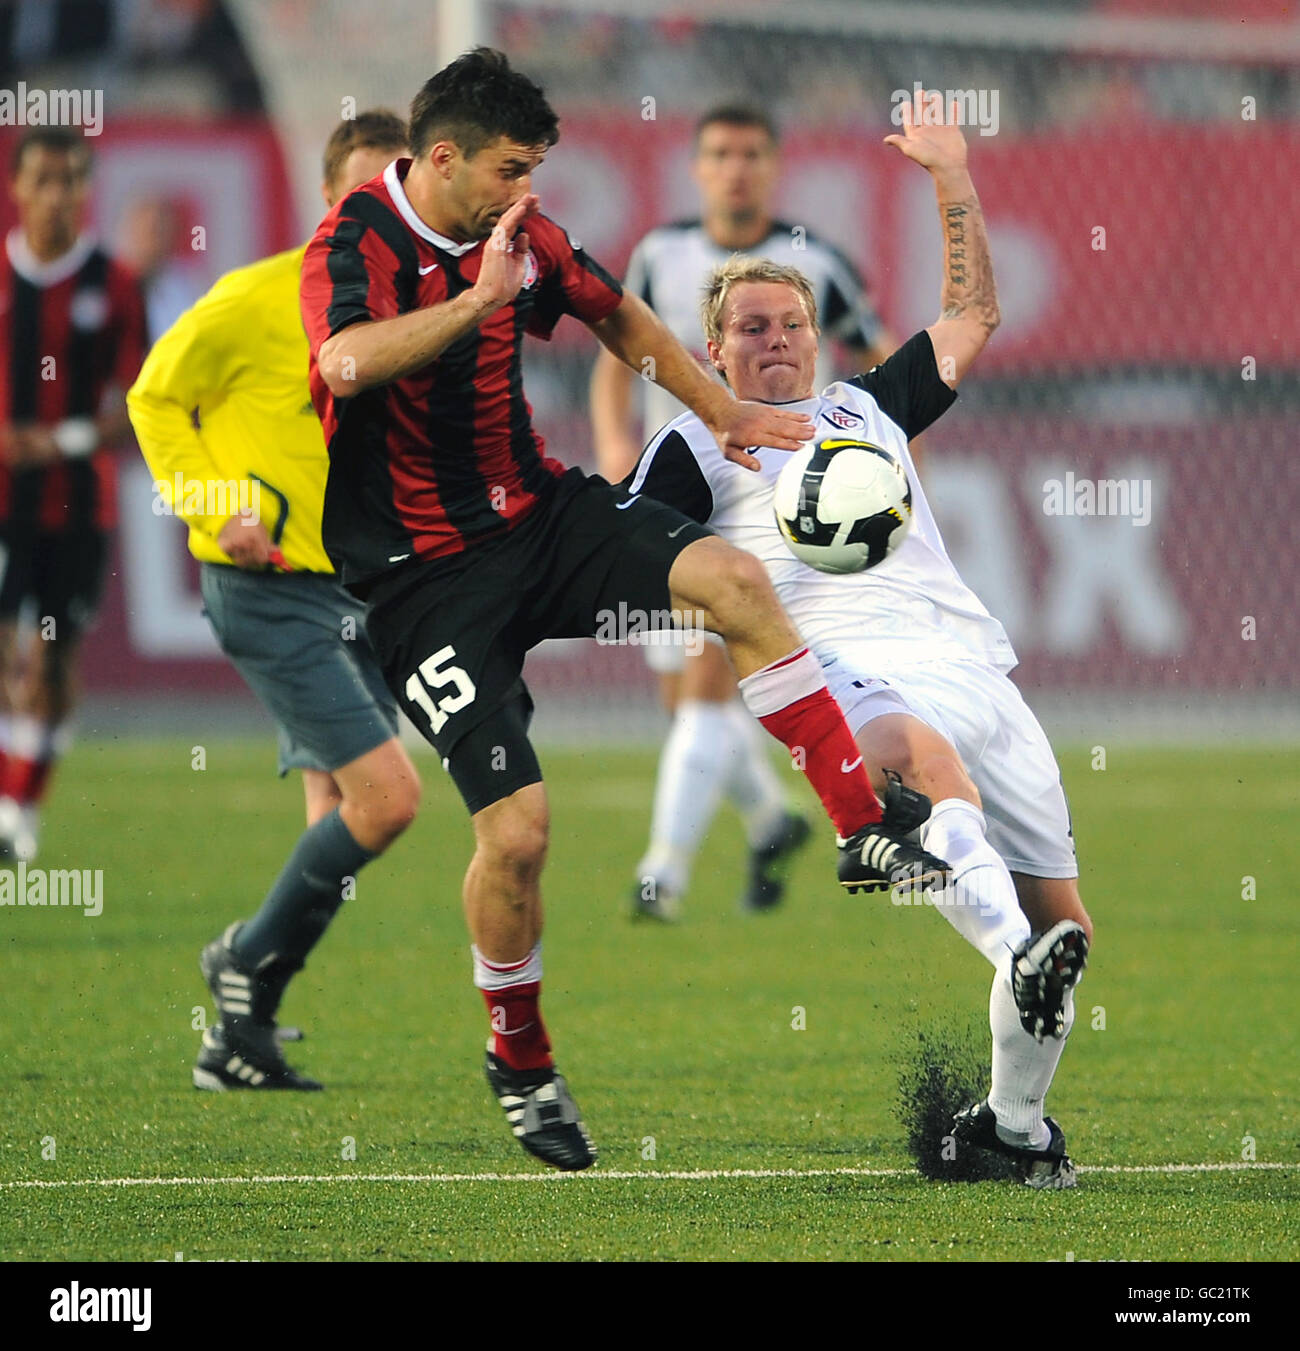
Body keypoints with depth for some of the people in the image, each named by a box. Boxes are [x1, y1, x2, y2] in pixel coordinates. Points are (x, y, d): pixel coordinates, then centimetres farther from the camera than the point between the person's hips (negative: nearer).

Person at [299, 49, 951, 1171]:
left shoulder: (516, 231, 1)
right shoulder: (356, 245, -19)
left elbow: (618, 315, 21)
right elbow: (346, 363, -42)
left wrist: (724, 413, 23)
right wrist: (481, 297, -44)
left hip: (538, 512, 6)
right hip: (427, 574, -6)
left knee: (734, 579, -18)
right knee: (516, 831, -12)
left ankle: (864, 834, -9)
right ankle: (520, 1065, 13)